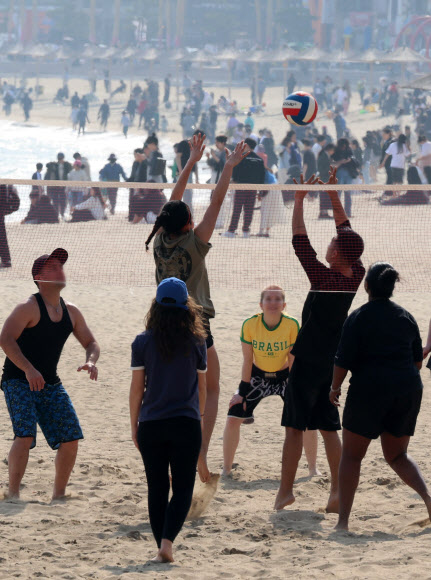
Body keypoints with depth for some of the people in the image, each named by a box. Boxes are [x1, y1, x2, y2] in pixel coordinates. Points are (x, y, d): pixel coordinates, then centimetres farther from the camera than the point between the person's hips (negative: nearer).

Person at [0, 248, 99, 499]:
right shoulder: (29, 308, -13)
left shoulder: (71, 312, 8)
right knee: (25, 436, -22)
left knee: (71, 439, 1)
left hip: (50, 383, 7)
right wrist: (29, 369, -31)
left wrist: (91, 361, -8)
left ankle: (59, 495, 14)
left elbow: (91, 342, 16)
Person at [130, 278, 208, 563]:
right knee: (183, 489, 5)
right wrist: (200, 416, 23)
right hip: (186, 424, -1)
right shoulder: (196, 342, -2)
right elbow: (202, 387, 8)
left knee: (157, 489, 10)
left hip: (150, 425, 1)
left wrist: (134, 425, 9)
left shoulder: (143, 342, -2)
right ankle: (167, 541, -14)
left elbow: (137, 388, 0)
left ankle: (162, 548, 11)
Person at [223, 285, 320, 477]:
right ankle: (226, 469, 7)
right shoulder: (249, 325, -21)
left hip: (284, 375, 0)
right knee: (233, 418, -10)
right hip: (257, 375, 1)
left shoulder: (292, 326, -22)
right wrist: (242, 393, -9)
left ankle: (313, 469, 6)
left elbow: (293, 361, -14)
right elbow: (247, 361, -11)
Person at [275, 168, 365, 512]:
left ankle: (286, 490, 1)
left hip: (308, 361, -7)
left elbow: (300, 242, -19)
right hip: (333, 362, 7)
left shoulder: (325, 279, -21)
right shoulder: (356, 277, -3)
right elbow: (347, 233, 8)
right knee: (328, 426, 10)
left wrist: (299, 201, -12)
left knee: (295, 426, 0)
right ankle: (337, 491, 5)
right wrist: (334, 195, 11)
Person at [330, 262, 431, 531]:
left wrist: (335, 388, 8)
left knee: (351, 455, 8)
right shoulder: (406, 317, 9)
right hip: (408, 390, 5)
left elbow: (344, 360, -8)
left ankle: (343, 521, 4)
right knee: (397, 456, 17)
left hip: (369, 389, -5)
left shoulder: (359, 317, -6)